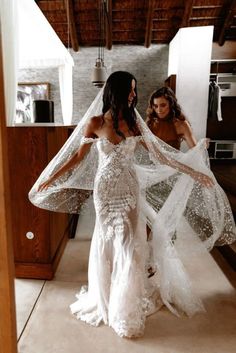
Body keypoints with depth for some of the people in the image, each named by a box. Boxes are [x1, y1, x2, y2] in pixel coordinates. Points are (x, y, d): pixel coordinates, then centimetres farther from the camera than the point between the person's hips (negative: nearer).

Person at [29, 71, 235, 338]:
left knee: (130, 244, 7)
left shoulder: (134, 123, 2)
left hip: (130, 189, 2)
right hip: (106, 190, -2)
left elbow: (158, 155, 3)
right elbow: (78, 156, 2)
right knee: (106, 243, 8)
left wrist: (194, 173, 2)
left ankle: (127, 302, 31)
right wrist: (50, 179, 3)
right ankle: (106, 299, 33)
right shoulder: (94, 123, -5)